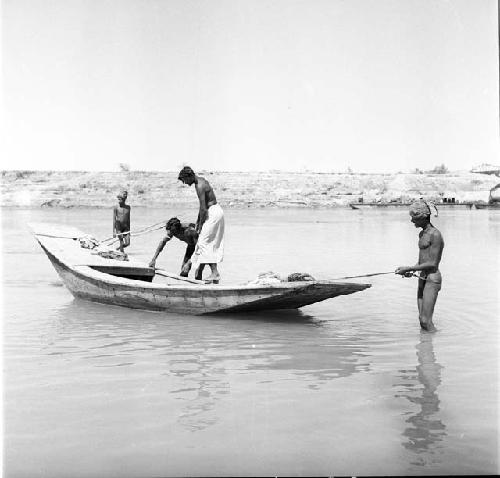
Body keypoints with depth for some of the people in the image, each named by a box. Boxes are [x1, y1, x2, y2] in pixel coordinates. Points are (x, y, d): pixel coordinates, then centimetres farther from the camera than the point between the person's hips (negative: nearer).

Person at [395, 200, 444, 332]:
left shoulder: (435, 235, -15)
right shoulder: (422, 234, 15)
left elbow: (432, 264, -18)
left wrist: (408, 268, -15)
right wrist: (412, 270, 3)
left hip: (432, 278, -9)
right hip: (422, 278, 9)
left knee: (426, 320, -11)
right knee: (421, 319, 10)